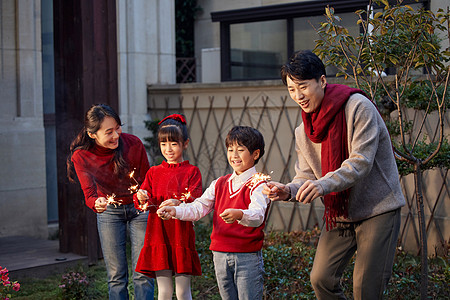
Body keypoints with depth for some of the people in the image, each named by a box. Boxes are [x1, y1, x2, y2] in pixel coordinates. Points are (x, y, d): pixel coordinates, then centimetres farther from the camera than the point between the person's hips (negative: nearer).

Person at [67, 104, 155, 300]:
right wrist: (97, 203, -44)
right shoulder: (81, 156, -20)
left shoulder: (133, 144, -22)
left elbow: (146, 182, -9)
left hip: (139, 208, -1)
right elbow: (89, 193, -21)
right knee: (116, 275, 3)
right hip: (109, 211, 1)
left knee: (143, 273, -5)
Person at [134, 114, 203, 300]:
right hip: (158, 235, 3)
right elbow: (143, 204, 6)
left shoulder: (191, 171, 3)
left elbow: (196, 200, -10)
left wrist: (178, 203, -30)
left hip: (182, 234, -3)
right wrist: (142, 199, -18)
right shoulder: (154, 172, 13)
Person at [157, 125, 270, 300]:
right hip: (220, 254, 6)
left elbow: (258, 215, -23)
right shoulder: (219, 184, 13)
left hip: (247, 256, -6)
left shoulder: (257, 184, -7)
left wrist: (239, 215, -45)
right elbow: (199, 208, 5)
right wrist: (175, 211, -13)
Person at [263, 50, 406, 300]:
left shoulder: (357, 106, -16)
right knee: (321, 279, 0)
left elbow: (361, 161, -24)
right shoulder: (303, 132, 4)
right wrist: (288, 191, -20)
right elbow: (306, 177, 3)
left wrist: (325, 184, -38)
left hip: (378, 207, -6)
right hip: (339, 214, 6)